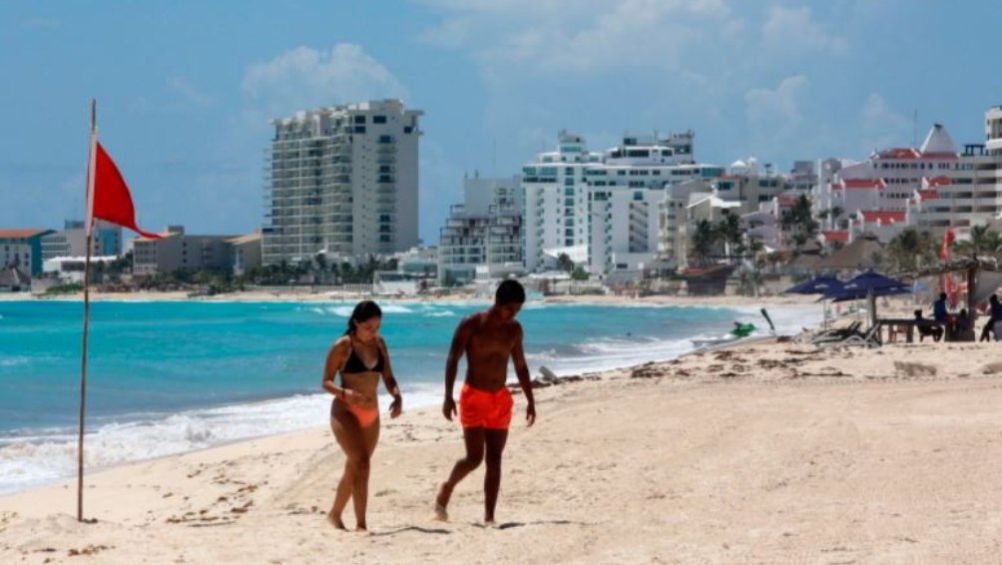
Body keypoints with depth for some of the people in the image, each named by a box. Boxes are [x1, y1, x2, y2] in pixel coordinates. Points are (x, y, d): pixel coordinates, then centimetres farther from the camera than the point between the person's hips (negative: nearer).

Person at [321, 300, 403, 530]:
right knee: (361, 462, -21)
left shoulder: (379, 344, 7)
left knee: (354, 468, 16)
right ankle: (361, 524, -21)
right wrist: (345, 393, -27)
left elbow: (388, 377, 11)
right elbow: (326, 382, -7)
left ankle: (335, 514, 36)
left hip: (371, 415, 6)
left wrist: (397, 397, -9)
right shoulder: (342, 346, -9)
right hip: (345, 412, -6)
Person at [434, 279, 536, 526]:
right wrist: (448, 397, -15)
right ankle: (447, 488, 18)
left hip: (501, 399, 4)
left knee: (494, 459, 1)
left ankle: (489, 518, 3)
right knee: (474, 457, -10)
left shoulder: (514, 329, 6)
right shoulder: (471, 324, -8)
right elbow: (453, 359, -8)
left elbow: (520, 366, 16)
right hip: (474, 397, -4)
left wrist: (530, 401, 14)